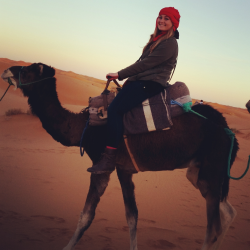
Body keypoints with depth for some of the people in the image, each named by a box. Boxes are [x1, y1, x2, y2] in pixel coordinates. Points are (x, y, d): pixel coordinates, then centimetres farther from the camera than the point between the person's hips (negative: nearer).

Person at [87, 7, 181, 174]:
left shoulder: (170, 43, -9)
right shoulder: (157, 39, 21)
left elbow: (146, 63, -14)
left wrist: (120, 75, -10)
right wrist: (122, 76, 12)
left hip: (151, 84, -10)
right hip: (140, 81, 10)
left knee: (115, 109, -24)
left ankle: (109, 159, -26)